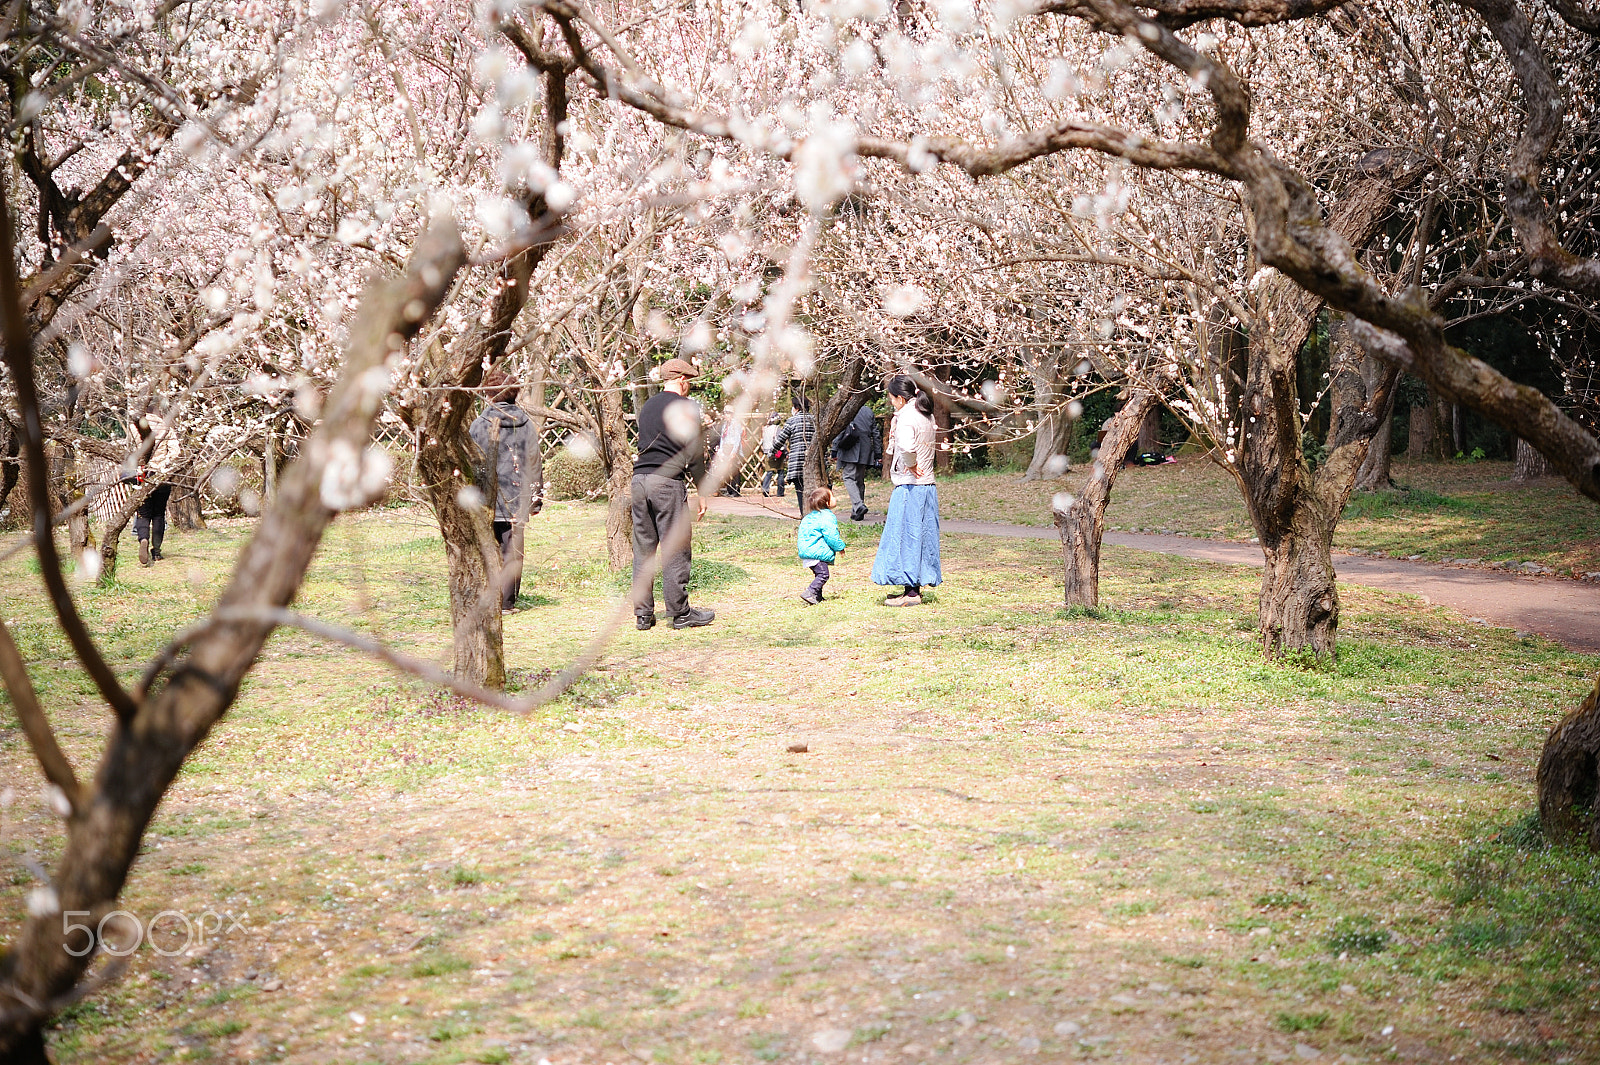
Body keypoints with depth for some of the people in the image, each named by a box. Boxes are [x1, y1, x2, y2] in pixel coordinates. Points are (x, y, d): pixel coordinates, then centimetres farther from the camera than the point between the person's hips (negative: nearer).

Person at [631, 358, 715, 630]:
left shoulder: (647, 406, 18)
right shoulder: (685, 407, -4)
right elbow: (694, 454, -7)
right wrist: (701, 492, -2)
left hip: (639, 478, 7)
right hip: (668, 482, -7)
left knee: (643, 549, 8)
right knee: (675, 549, -1)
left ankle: (643, 614, 10)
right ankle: (681, 614, 3)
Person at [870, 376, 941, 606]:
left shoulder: (906, 417, -16)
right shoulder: (926, 416, 12)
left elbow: (906, 446, -33)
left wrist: (912, 466, -17)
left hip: (909, 486, -9)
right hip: (928, 485, 9)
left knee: (905, 536, -2)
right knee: (922, 536, 11)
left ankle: (911, 592, -1)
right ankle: (916, 588, 17)